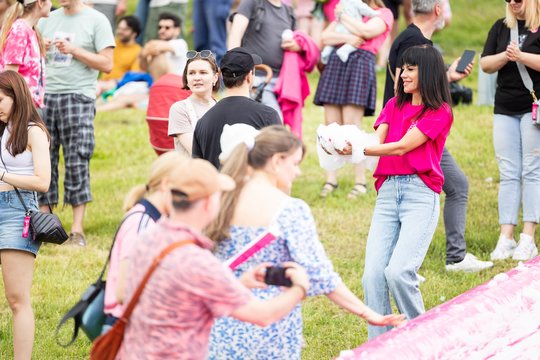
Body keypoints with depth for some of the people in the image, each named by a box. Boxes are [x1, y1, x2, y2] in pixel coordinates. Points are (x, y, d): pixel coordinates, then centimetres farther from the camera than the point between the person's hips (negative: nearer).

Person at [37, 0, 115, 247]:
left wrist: (74, 50, -11)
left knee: (77, 162, -6)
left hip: (77, 97, -4)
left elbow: (106, 64, -3)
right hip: (45, 95, 4)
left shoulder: (96, 21, 2)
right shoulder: (47, 20, 16)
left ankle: (77, 230, -4)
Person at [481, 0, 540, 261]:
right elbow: (485, 64, 9)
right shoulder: (500, 27, 12)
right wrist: (505, 56, -9)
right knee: (508, 174, 3)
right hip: (505, 109, 5)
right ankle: (506, 238, 1)